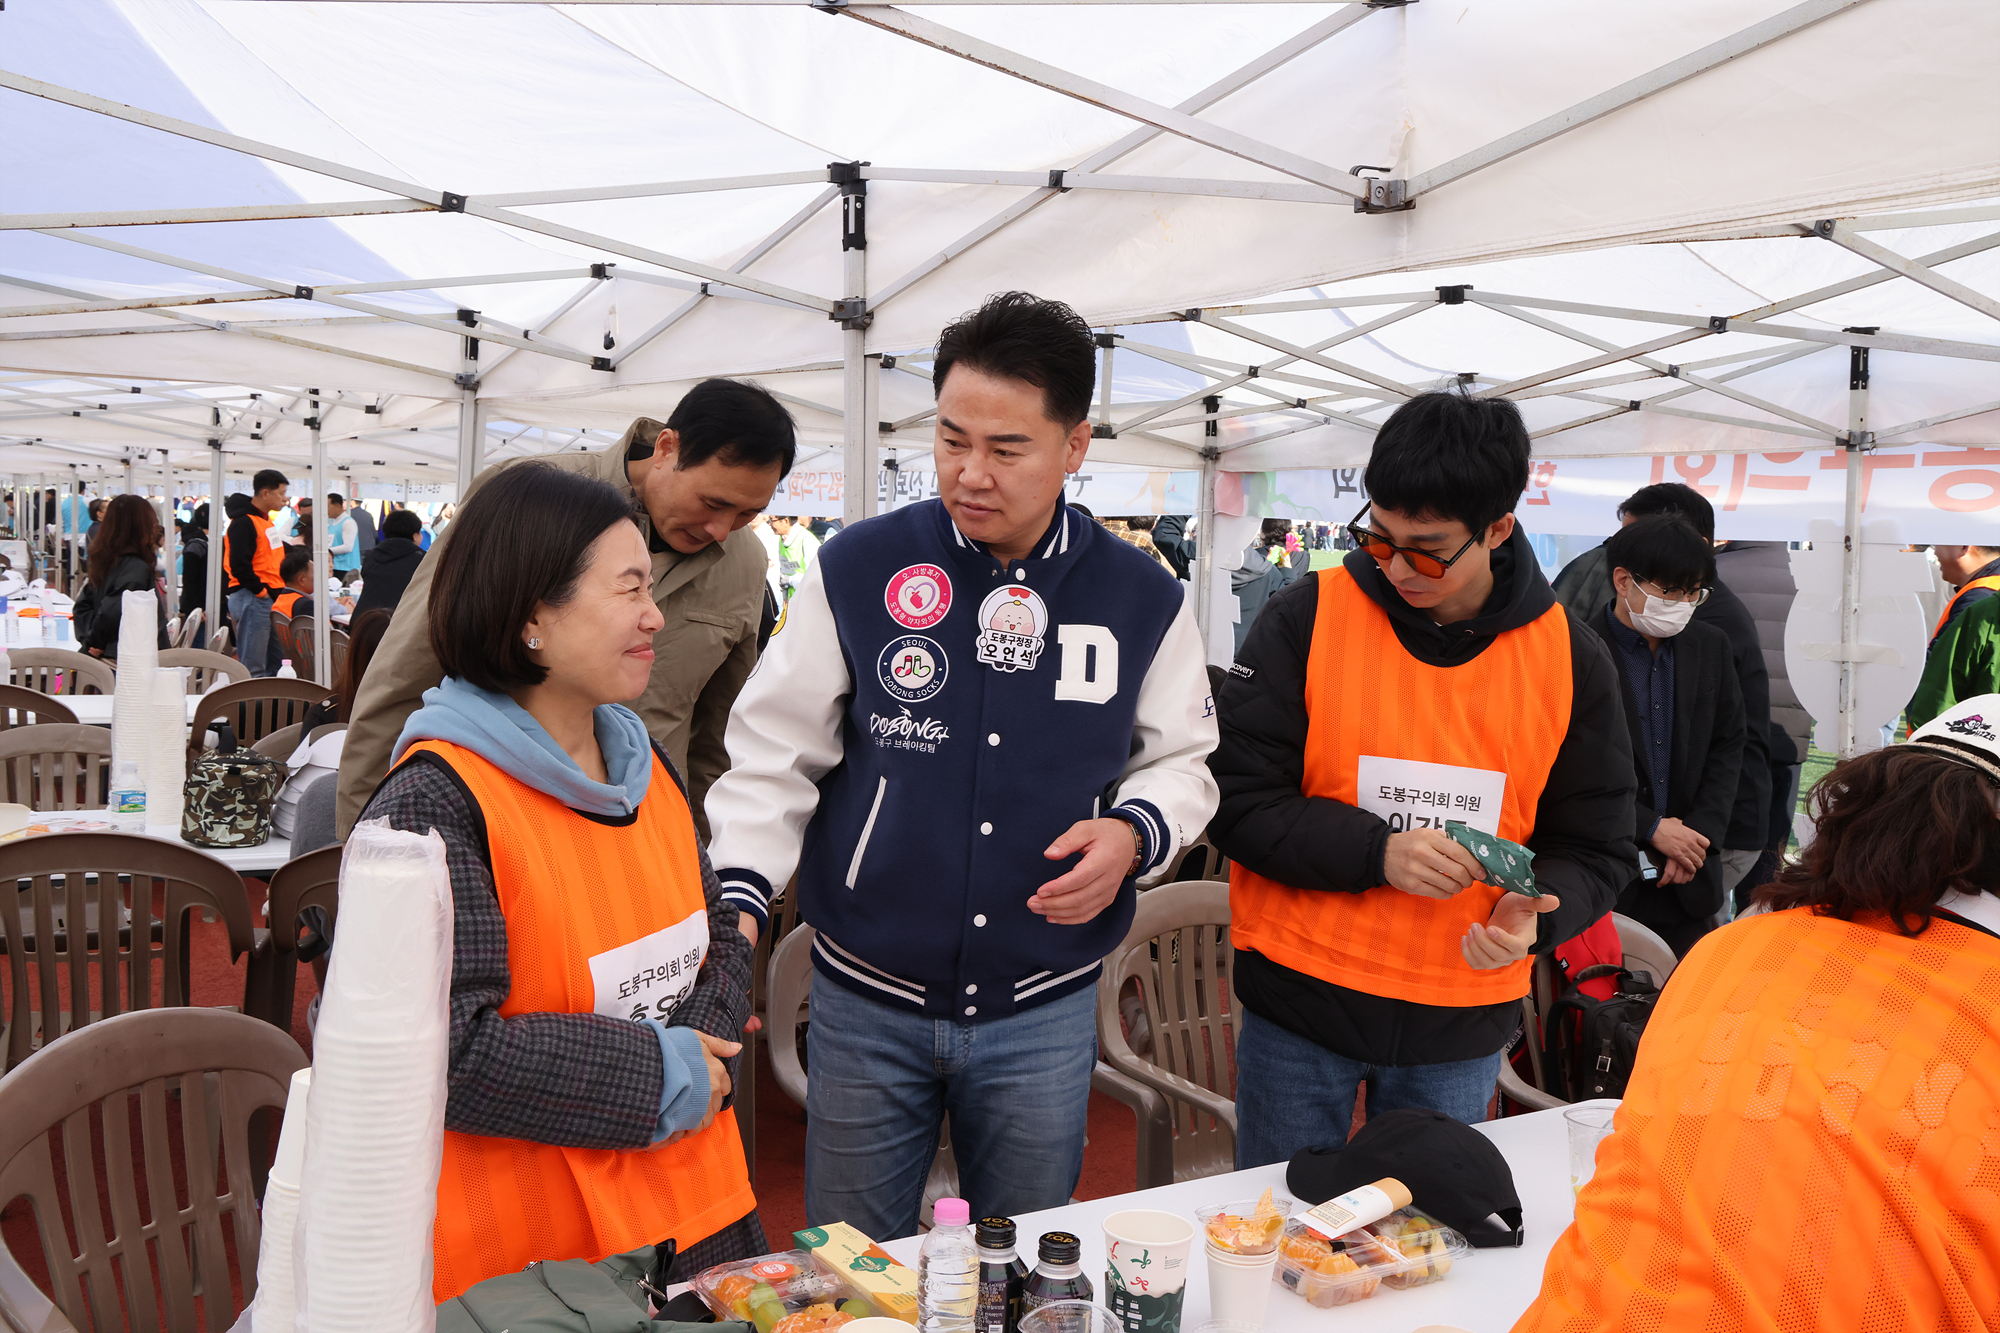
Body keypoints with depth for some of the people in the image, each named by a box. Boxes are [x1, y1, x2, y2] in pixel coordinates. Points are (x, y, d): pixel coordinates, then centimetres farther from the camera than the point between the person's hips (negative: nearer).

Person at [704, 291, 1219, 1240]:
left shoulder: (1141, 598, -2)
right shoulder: (858, 571, -7)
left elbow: (1180, 760, 9)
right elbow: (775, 754, -3)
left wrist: (1134, 832, -11)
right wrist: (738, 897, -16)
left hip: (1044, 1012, 1)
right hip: (866, 1003, -1)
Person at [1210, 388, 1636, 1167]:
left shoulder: (1570, 658, -2)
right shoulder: (1309, 619, -9)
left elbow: (1594, 849, 3)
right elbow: (1235, 796, -10)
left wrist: (1533, 911, -18)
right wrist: (1377, 850, -22)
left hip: (1462, 1022, 2)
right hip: (1301, 997, -1)